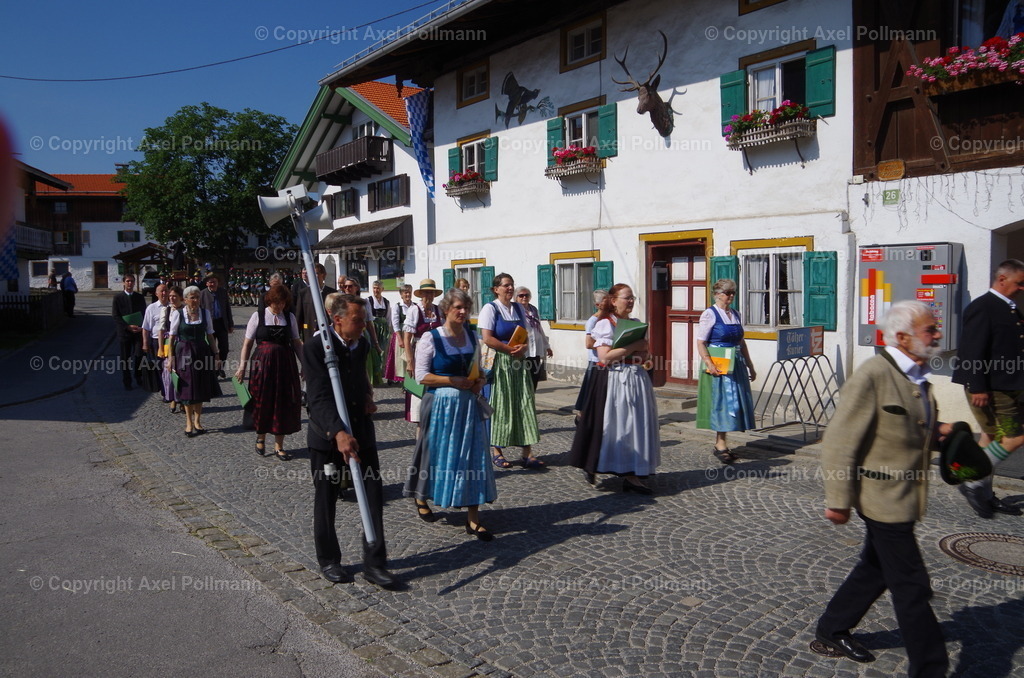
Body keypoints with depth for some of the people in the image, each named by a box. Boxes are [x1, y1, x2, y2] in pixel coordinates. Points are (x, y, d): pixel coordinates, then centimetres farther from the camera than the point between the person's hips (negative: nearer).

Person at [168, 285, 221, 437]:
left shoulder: (205, 313, 2)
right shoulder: (178, 314, -5)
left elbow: (210, 336, 7)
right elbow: (172, 337, -2)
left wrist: (215, 353, 4)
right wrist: (171, 357, -5)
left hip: (202, 353, 2)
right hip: (184, 354, -2)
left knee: (201, 388, 7)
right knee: (187, 388, 5)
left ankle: (197, 421, 20)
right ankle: (189, 422, 17)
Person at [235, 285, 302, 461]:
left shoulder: (290, 317, 5)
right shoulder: (258, 316, -1)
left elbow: (296, 343, 8)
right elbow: (247, 343, 1)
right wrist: (242, 366, -2)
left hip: (285, 365, 2)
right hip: (263, 364, -2)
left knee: (283, 403, 4)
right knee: (262, 402, 7)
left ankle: (279, 445, 16)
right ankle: (260, 437, 32)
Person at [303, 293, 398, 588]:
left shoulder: (361, 345, 5)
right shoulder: (315, 348, -16)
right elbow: (320, 398, -25)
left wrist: (367, 396, 4)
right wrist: (339, 433, -37)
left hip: (362, 431, 5)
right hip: (327, 435, -5)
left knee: (374, 494, 2)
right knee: (325, 500, 10)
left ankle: (374, 563, 12)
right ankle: (328, 560, 29)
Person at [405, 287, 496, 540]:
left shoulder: (472, 336, 8)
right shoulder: (430, 338, -8)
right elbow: (422, 375, -12)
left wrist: (480, 380, -3)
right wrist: (455, 381, -19)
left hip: (468, 404, 4)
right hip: (441, 405, -4)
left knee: (473, 457, 0)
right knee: (435, 454, 9)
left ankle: (473, 518, 6)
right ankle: (421, 498, 37)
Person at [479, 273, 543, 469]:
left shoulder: (519, 308, 13)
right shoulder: (490, 308, -5)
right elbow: (487, 338, -14)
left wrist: (524, 348, -6)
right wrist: (511, 349, -13)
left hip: (518, 363, 6)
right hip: (499, 363, -5)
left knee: (524, 405, 2)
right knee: (500, 406, 1)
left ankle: (527, 453, 5)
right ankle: (497, 452, 13)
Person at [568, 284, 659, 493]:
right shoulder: (605, 324, -7)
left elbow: (644, 355, 22)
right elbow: (605, 356, -18)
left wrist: (643, 353, -2)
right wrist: (632, 347, -17)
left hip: (636, 379, 7)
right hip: (612, 380, -7)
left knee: (637, 424, 3)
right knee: (612, 424, -2)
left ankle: (633, 474, 9)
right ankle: (592, 467, 15)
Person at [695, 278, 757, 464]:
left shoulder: (735, 314, 14)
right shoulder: (710, 314, -7)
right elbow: (700, 343, -12)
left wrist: (750, 366, 19)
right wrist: (710, 364, -24)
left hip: (736, 365, 7)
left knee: (736, 401, 7)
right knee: (721, 401, -5)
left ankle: (721, 443, 16)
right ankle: (720, 444, 4)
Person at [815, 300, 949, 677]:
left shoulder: (918, 376, 9)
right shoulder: (872, 376, -20)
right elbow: (840, 441, -21)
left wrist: (937, 431, 3)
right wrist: (839, 500, -20)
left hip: (905, 497, 10)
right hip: (883, 497, -10)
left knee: (876, 569, 21)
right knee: (912, 587, 0)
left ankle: (832, 630, 37)